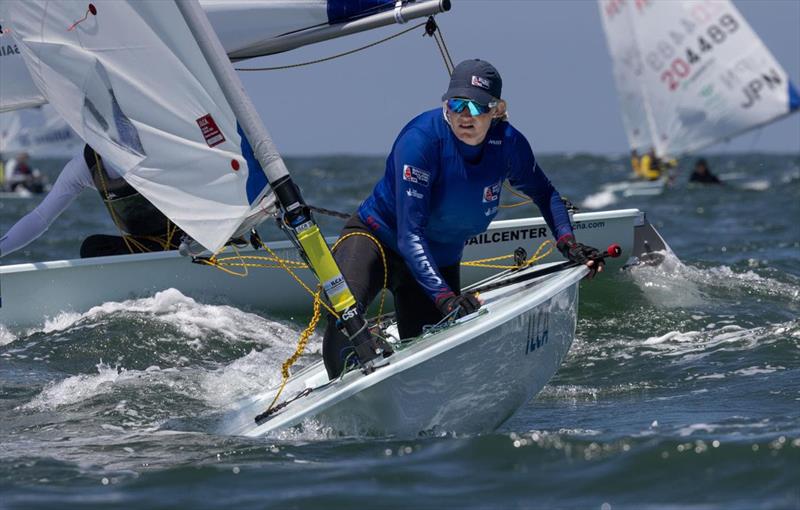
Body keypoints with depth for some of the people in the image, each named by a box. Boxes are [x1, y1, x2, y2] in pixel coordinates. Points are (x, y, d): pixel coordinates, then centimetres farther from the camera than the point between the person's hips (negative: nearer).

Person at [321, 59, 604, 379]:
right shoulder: (420, 140, -30)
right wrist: (444, 296, -45)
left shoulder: (508, 143, -14)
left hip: (440, 261, 6)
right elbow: (409, 235, -33)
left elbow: (543, 193, 9)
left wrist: (567, 243, -7)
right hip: (375, 240, -5)